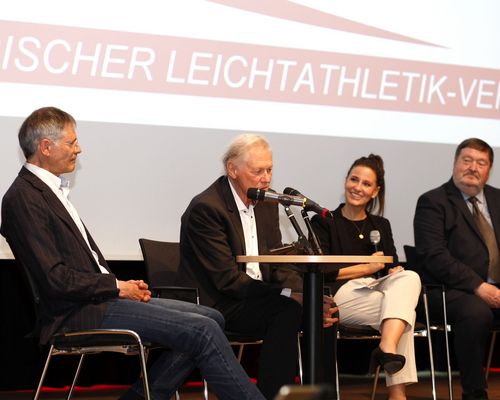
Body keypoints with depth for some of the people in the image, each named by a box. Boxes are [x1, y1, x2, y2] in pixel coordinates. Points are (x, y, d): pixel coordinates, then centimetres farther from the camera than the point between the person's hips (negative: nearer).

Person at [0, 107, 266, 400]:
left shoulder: (51, 189, 17)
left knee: (211, 319, 2)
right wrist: (117, 287, -11)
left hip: (98, 298, 10)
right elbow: (55, 277, -20)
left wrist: (124, 286, 4)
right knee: (203, 331, -17)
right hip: (77, 314, -10)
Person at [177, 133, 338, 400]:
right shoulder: (205, 208, -15)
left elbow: (278, 265, 10)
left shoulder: (267, 203, 10)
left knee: (321, 310, -17)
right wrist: (292, 296, -27)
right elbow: (227, 279, -20)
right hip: (216, 304, -7)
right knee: (288, 312, -30)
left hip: (258, 296, 7)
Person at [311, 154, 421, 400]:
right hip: (341, 295, -4)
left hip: (378, 291, 5)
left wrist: (395, 271, -11)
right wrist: (367, 267, -5)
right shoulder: (323, 222, 9)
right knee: (405, 310, -30)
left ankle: (388, 348, -50)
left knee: (410, 278, -32)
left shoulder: (381, 226, 24)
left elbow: (394, 268, 15)